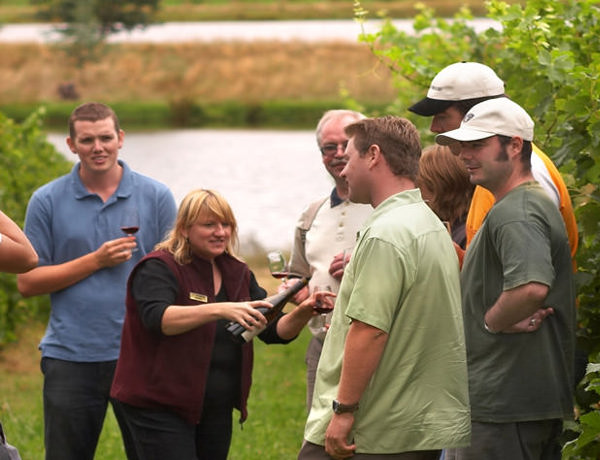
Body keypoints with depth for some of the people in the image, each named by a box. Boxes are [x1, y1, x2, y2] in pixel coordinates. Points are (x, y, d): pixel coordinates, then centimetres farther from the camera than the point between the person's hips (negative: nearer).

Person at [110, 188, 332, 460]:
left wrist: (303, 313, -12)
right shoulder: (159, 269, -9)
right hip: (161, 407, -7)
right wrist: (219, 310, -40)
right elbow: (157, 318, -28)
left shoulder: (237, 273, 12)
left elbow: (275, 331, 10)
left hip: (217, 410, 7)